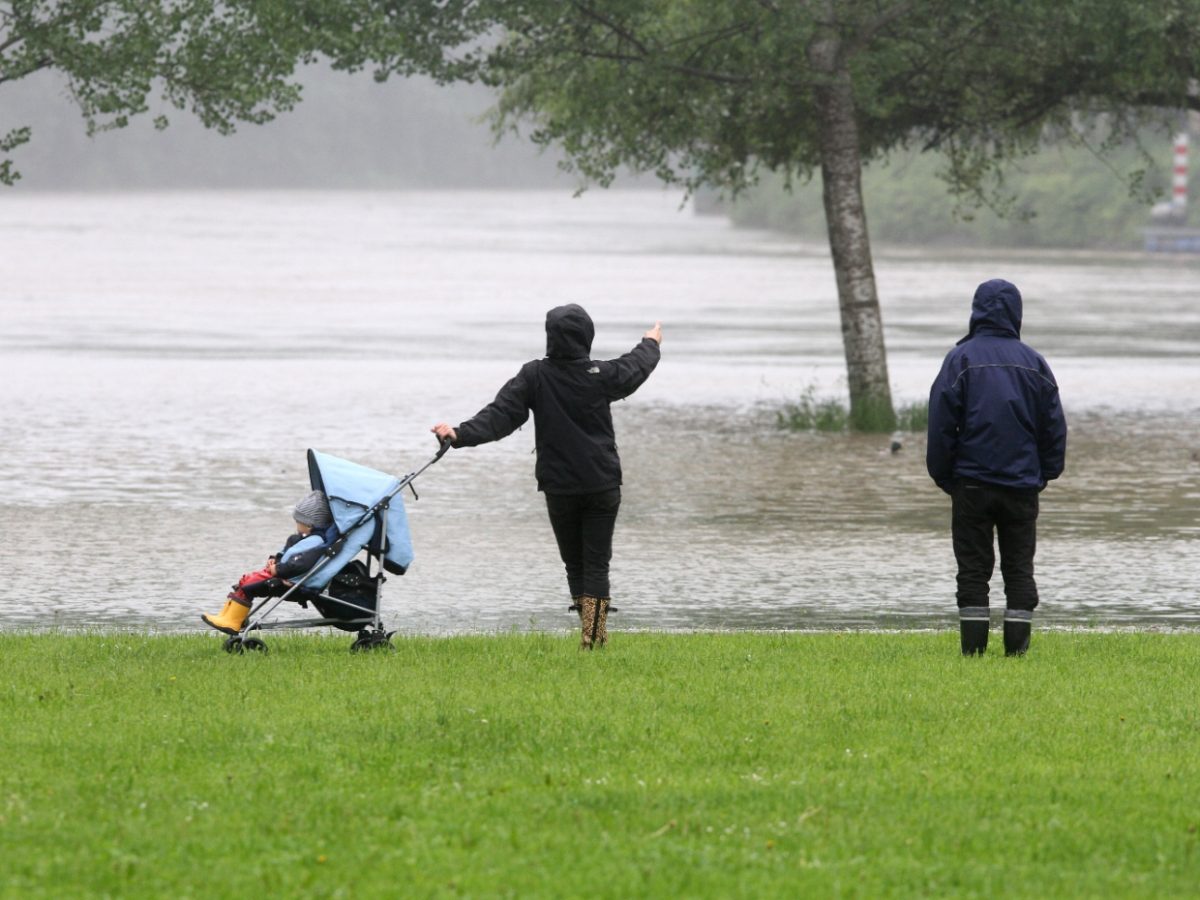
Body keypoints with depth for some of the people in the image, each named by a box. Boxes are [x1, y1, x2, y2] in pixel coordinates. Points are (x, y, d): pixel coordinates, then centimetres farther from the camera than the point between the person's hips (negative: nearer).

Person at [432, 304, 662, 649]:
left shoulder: (534, 376, -7)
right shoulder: (602, 375, -5)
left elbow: (501, 414, -17)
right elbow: (637, 367, 16)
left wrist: (462, 434, -21)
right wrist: (651, 344, 37)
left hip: (558, 487, 1)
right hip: (602, 485, -1)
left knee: (574, 562, 14)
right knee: (597, 563, 1)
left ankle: (591, 631, 14)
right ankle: (593, 636, -8)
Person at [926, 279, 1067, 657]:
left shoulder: (961, 359, -5)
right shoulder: (1034, 363, 4)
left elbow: (941, 424, -6)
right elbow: (1055, 426, 7)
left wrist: (943, 476, 4)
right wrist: (1045, 473, 16)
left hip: (972, 484, -2)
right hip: (1022, 484, 2)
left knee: (973, 570, 2)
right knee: (1019, 569, 7)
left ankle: (973, 650, -2)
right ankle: (1017, 648, 0)